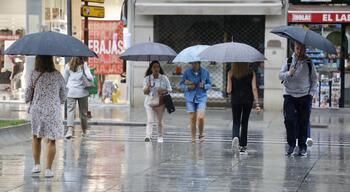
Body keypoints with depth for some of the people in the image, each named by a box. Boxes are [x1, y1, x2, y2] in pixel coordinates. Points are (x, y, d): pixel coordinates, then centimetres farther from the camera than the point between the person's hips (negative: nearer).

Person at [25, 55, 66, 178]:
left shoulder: (34, 75, -7)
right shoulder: (57, 75, -3)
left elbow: (28, 94, -2)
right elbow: (63, 96, 4)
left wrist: (28, 100, 20)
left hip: (37, 109, 1)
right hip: (53, 111, -1)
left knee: (36, 137, 19)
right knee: (51, 140, 4)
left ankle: (37, 165, 19)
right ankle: (48, 169, -1)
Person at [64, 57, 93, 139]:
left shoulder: (68, 66, 4)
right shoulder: (84, 65, -3)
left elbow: (64, 79, 8)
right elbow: (89, 77, -11)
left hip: (71, 92, 1)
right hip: (82, 92, 0)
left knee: (70, 110, -4)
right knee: (83, 112, 12)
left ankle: (70, 130, -22)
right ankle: (84, 131, 21)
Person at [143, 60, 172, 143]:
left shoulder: (164, 78, 0)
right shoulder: (147, 78, 1)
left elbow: (169, 89, 4)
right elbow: (145, 92, 1)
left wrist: (163, 92, -17)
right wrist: (148, 87, -22)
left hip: (160, 102, 0)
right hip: (149, 102, 0)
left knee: (159, 121, 8)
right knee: (150, 120, -12)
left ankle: (160, 137, 21)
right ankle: (148, 136, -18)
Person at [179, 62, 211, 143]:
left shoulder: (205, 72, 2)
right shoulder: (187, 72, 1)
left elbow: (209, 84, 10)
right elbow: (181, 84, 7)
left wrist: (204, 86, -11)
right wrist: (188, 87, -13)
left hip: (201, 97, -1)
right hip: (190, 98, 1)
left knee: (200, 117, -15)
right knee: (192, 118, 2)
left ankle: (201, 134, 10)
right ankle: (193, 139, 13)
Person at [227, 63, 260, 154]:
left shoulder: (231, 73, -3)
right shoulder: (251, 73, -2)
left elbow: (229, 90, -4)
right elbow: (254, 88, -7)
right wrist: (256, 103, -7)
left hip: (235, 100, -1)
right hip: (248, 100, 1)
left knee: (236, 122, 11)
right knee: (244, 123, 12)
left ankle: (235, 137, -21)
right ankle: (242, 147, 14)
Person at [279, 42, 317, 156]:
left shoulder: (309, 63, 6)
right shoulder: (288, 61, 4)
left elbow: (314, 79, 12)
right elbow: (280, 75, 0)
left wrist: (311, 93, 1)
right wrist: (289, 73, -20)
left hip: (305, 96, 0)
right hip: (290, 95, 0)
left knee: (303, 122, 1)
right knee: (289, 119, -9)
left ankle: (302, 146, 10)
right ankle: (291, 144, 4)